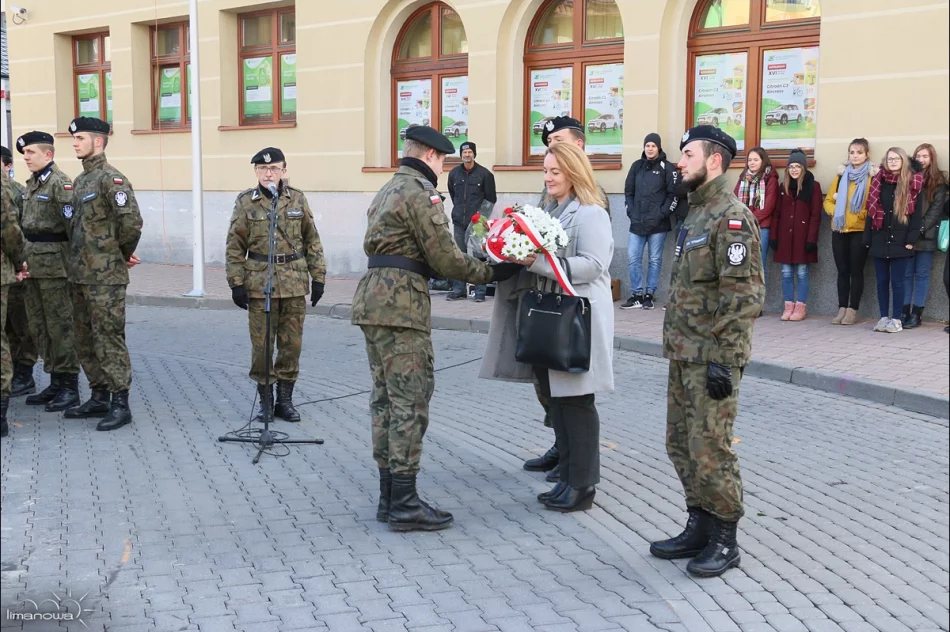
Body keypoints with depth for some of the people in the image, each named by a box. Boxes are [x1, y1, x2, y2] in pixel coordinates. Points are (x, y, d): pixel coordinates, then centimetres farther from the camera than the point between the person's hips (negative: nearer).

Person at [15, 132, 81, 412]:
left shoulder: (60, 183, -12)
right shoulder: (31, 184, 15)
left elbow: (73, 224, -17)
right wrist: (24, 259, 14)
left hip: (54, 265, -9)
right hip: (33, 265, 9)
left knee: (60, 326, -4)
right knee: (40, 327, 12)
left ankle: (70, 387, 3)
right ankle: (55, 383, 20)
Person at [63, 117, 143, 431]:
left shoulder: (111, 178, -13)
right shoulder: (80, 181, 15)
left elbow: (131, 222, -22)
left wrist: (124, 253, -7)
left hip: (106, 277, -9)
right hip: (81, 275, 9)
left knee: (109, 340, -6)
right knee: (85, 342, 14)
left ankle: (121, 404, 0)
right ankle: (99, 398, 24)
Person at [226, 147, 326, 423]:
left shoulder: (298, 199, 5)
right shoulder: (246, 202, 1)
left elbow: (312, 241, 9)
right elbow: (235, 246, 2)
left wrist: (318, 277, 4)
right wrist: (237, 283, -4)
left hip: (295, 284, 2)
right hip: (259, 284, -1)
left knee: (292, 344, 6)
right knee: (261, 345, 3)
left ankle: (285, 399, 18)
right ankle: (265, 400, 15)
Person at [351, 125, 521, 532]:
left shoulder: (388, 191, 21)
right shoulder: (420, 193, -10)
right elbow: (446, 259, -13)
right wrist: (494, 273, -1)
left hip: (373, 298, 10)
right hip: (402, 304, -10)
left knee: (385, 398, 11)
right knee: (410, 401, -6)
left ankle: (389, 497, 17)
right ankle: (404, 505, -4)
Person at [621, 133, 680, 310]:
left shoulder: (667, 168, -1)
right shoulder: (637, 166, 11)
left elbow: (674, 194, -4)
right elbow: (628, 192, 14)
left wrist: (662, 214, -11)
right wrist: (631, 212, 2)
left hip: (658, 224, -4)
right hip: (637, 222, 4)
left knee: (655, 260, 3)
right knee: (633, 259, 0)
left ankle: (649, 295, 10)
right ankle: (637, 295, 7)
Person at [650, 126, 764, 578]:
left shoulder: (732, 217, -14)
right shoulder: (695, 214, 16)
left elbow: (744, 295, -19)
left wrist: (723, 359, -21)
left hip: (711, 357, -10)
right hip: (683, 354, 10)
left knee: (710, 449, -4)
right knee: (681, 445, 13)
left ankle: (724, 541, 9)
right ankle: (700, 528, 25)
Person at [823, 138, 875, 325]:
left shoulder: (872, 175, -2)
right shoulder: (842, 174, 13)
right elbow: (828, 200, 13)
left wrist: (863, 214, -20)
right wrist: (834, 211, -5)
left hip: (860, 230, -4)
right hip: (839, 230, 4)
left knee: (856, 270, 1)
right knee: (842, 271, 7)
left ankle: (852, 311, 6)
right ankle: (842, 309, 12)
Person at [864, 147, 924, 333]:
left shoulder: (912, 184, -1)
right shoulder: (878, 182, 9)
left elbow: (917, 214, -4)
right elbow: (871, 210, 8)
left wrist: (911, 239, -12)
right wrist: (867, 239, 2)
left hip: (900, 241, -3)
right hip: (879, 240, 3)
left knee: (897, 281, 0)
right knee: (882, 280, 7)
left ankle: (896, 319, 6)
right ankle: (884, 317, 14)